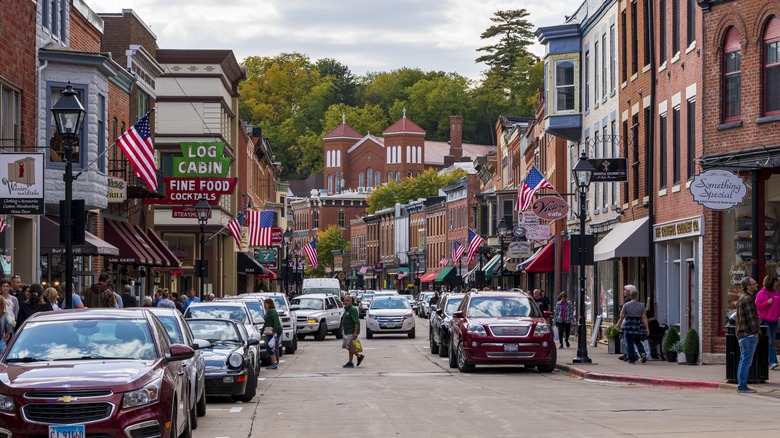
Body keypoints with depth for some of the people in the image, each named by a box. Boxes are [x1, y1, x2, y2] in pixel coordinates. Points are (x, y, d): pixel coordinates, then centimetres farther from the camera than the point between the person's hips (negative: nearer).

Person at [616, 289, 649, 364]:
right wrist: (647, 328, -1)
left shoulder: (626, 305, -3)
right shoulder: (641, 305, 0)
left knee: (629, 343, 4)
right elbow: (644, 318, -3)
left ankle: (632, 359, 2)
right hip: (638, 325, 2)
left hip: (628, 325, -2)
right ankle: (642, 353, -7)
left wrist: (618, 324, 13)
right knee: (637, 341, 18)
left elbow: (622, 316, -2)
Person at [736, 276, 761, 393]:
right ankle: (742, 386, -8)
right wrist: (756, 331, -10)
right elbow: (751, 317, -19)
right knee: (746, 361, -8)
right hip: (749, 334, -11)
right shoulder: (747, 299, -17)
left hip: (742, 334, 11)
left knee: (743, 361, 14)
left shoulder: (741, 297, 17)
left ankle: (741, 385, 18)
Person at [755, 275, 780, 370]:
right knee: (769, 342, -12)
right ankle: (772, 362, -17)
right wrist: (767, 303, -17)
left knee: (771, 342, 9)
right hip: (764, 320, -6)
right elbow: (757, 306, -8)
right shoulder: (761, 293, -5)